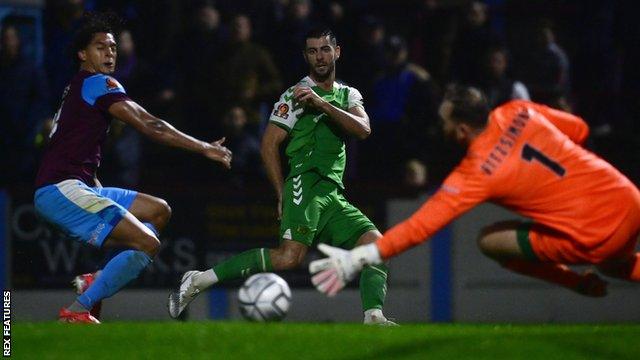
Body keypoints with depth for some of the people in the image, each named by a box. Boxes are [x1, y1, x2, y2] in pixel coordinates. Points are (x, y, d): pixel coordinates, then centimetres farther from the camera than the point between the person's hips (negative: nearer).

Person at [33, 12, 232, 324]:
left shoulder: (77, 88, 22)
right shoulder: (98, 83, -8)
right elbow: (149, 125, -15)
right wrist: (204, 148, -12)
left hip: (77, 187, 10)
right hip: (61, 189, -10)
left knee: (159, 211, 14)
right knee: (147, 244, -18)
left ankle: (98, 280, 2)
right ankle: (76, 312, -18)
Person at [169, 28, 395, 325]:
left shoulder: (348, 95, 21)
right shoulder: (295, 95, 3)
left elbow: (363, 130, 2)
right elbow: (269, 145, 1)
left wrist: (323, 104, -10)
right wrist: (282, 195, -4)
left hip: (334, 195, 7)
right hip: (306, 181, -7)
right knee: (290, 256, -26)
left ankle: (373, 318, -14)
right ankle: (198, 281, -25)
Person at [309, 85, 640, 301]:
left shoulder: (478, 171, -14)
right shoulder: (518, 113, 2)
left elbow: (422, 225, -18)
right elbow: (578, 129, 15)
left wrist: (358, 258, -21)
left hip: (596, 235, -7)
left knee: (489, 241, 4)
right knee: (613, 264, 40)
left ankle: (580, 285, 7)